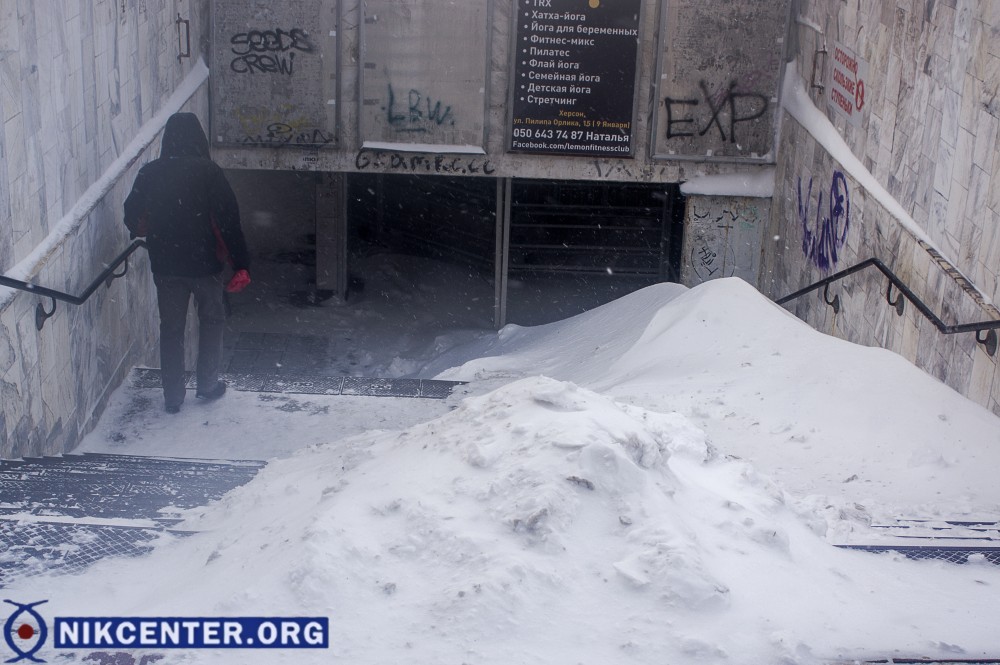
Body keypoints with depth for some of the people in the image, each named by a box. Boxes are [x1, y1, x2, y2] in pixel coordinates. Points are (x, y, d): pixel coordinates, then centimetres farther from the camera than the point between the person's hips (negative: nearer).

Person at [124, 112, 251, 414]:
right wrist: (241, 265, -13)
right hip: (206, 264, -2)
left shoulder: (149, 173, -3)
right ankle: (207, 384, 25)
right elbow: (228, 221, -16)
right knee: (212, 321, 19)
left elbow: (132, 218, 7)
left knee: (171, 327, 14)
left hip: (165, 265, 2)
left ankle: (172, 396, 18)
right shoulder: (208, 172, -13)